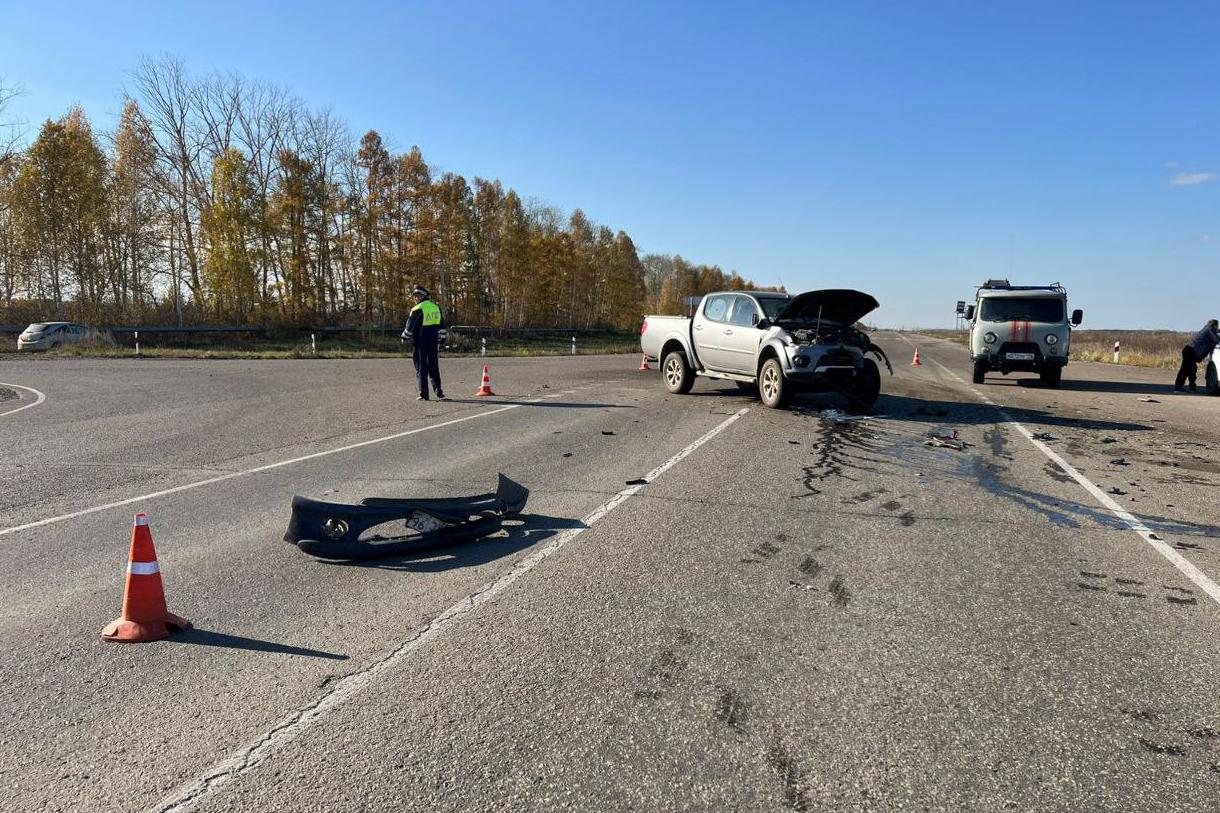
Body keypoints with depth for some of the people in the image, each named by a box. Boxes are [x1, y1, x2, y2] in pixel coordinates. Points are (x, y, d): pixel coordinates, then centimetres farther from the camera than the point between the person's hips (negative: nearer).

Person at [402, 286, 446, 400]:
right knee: (434, 367, 12)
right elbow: (442, 326, 12)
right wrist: (440, 341, 18)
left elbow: (409, 327, -9)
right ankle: (439, 392, 9)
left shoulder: (417, 310, -10)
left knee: (421, 368, 1)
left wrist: (404, 337, 9)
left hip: (420, 342, -5)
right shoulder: (436, 307, 9)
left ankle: (424, 395, 0)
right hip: (434, 342, 5)